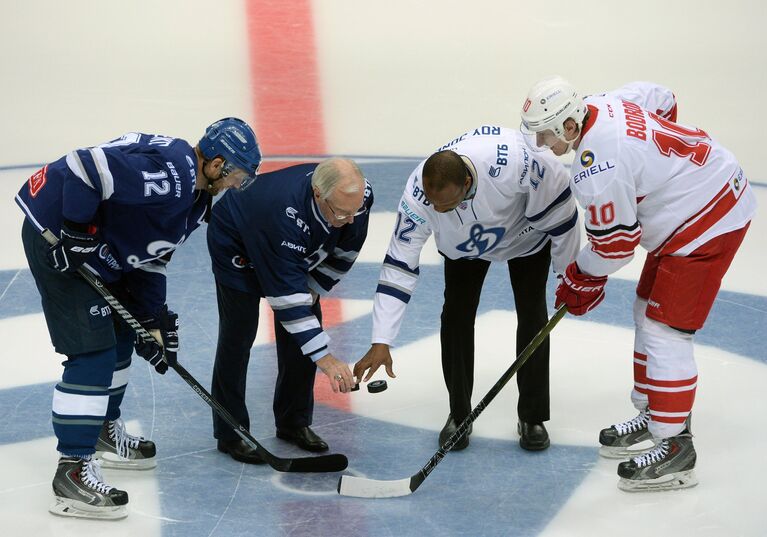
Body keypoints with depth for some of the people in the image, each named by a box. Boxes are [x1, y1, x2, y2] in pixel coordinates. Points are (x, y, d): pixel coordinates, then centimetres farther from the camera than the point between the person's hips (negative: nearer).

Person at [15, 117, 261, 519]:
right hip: (57, 239, -11)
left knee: (119, 333, 23)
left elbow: (149, 255, 15)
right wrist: (76, 234, -25)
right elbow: (85, 168, -31)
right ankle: (72, 474, -11)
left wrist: (153, 320, 12)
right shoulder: (168, 172, -25)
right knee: (93, 352, -13)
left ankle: (104, 433, 41)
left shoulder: (193, 194, 9)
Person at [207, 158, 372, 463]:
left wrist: (312, 291, -5)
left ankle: (294, 422, 15)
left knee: (305, 325, 2)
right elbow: (286, 290, -43)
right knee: (239, 331, -10)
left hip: (301, 250, 6)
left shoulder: (359, 196, -27)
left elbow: (343, 252, -6)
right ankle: (230, 433, 1)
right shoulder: (285, 212, -45)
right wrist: (326, 359, -44)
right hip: (236, 245, -6)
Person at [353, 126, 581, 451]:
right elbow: (398, 266, -31)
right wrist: (381, 342, -34)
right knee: (456, 314, -7)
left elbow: (557, 204, -27)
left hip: (526, 233, -2)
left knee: (532, 313, -7)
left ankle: (532, 417, 7)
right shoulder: (419, 194, -37)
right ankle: (459, 415, 10)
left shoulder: (514, 163, -46)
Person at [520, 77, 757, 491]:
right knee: (648, 311, 18)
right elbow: (660, 97, 17)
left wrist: (580, 280, 0)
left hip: (706, 223, -11)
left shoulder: (595, 171, -29)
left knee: (664, 330, -9)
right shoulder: (604, 105, -2)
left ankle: (674, 447, -4)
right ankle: (652, 414, 30)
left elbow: (614, 245, -19)